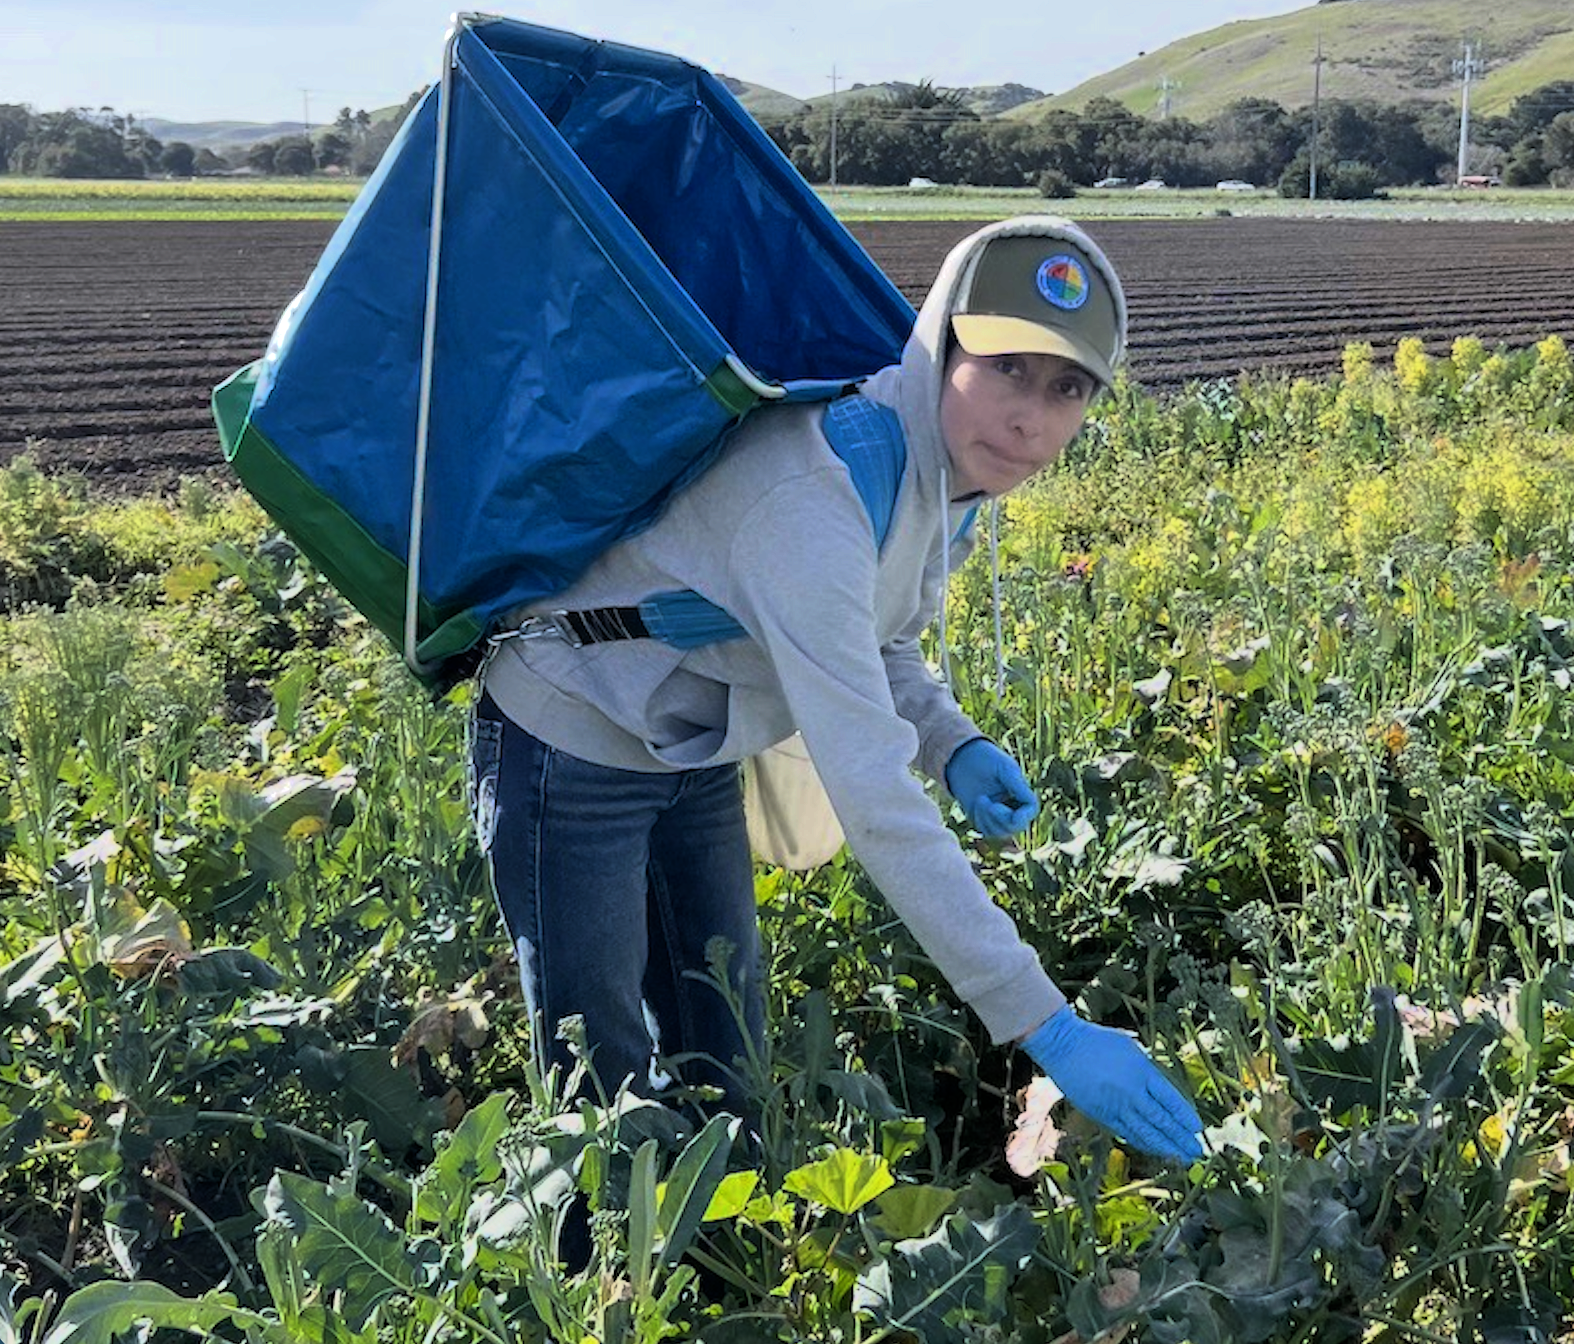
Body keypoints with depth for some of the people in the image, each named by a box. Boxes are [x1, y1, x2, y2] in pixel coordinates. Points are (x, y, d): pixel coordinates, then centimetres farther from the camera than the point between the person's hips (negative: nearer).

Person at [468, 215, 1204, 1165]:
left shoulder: (952, 471, -9)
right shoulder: (814, 493, -37)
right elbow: (871, 795, -40)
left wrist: (952, 742, -12)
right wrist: (1043, 1024, -39)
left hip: (697, 757, 8)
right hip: (572, 754, -8)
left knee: (725, 1065, 16)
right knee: (607, 1088, 2)